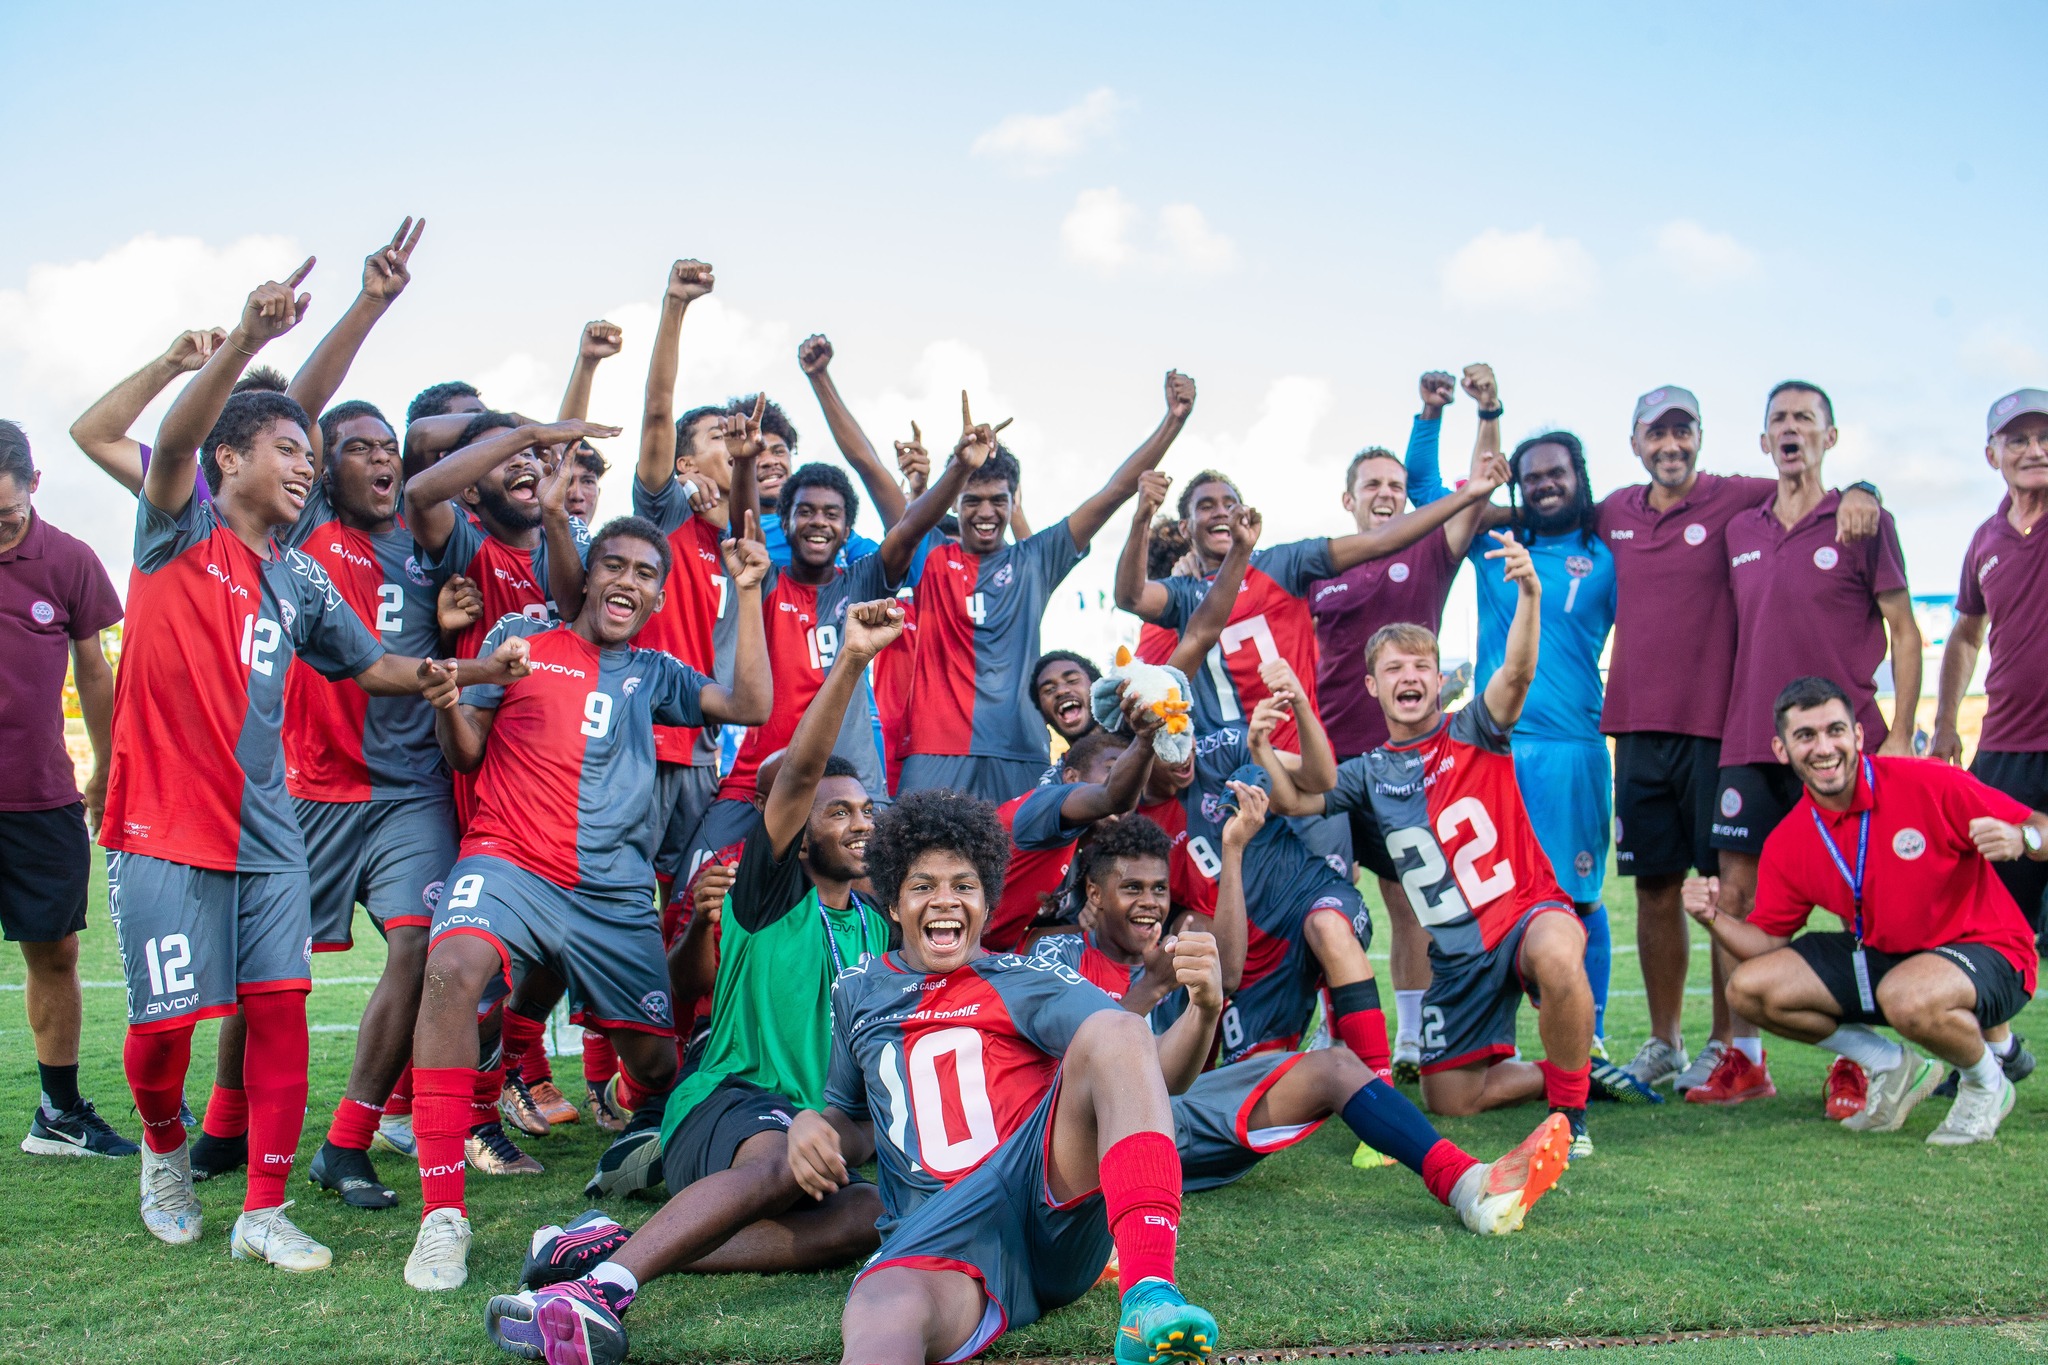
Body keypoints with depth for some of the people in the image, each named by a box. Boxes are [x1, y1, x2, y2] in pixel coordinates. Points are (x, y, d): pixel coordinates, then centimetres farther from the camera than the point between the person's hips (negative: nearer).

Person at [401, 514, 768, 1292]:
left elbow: (751, 708, 4)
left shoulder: (653, 674, 18)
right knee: (453, 966, -33)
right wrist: (447, 706, -12)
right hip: (509, 862, -2)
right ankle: (442, 1212, -28)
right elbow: (467, 755, 11)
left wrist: (746, 594, 3)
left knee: (659, 1063, 3)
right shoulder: (520, 638, 12)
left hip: (616, 891, 3)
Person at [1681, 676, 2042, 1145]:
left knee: (1908, 997, -39)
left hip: (1986, 951, -5)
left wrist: (2022, 838, -36)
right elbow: (1766, 942, 0)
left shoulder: (1929, 784, -18)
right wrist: (1714, 917, -20)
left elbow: (2036, 828, -12)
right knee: (1747, 989, -9)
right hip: (1881, 956, 5)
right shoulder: (1786, 844, -4)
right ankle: (1895, 1066, 9)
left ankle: (1986, 1082, -3)